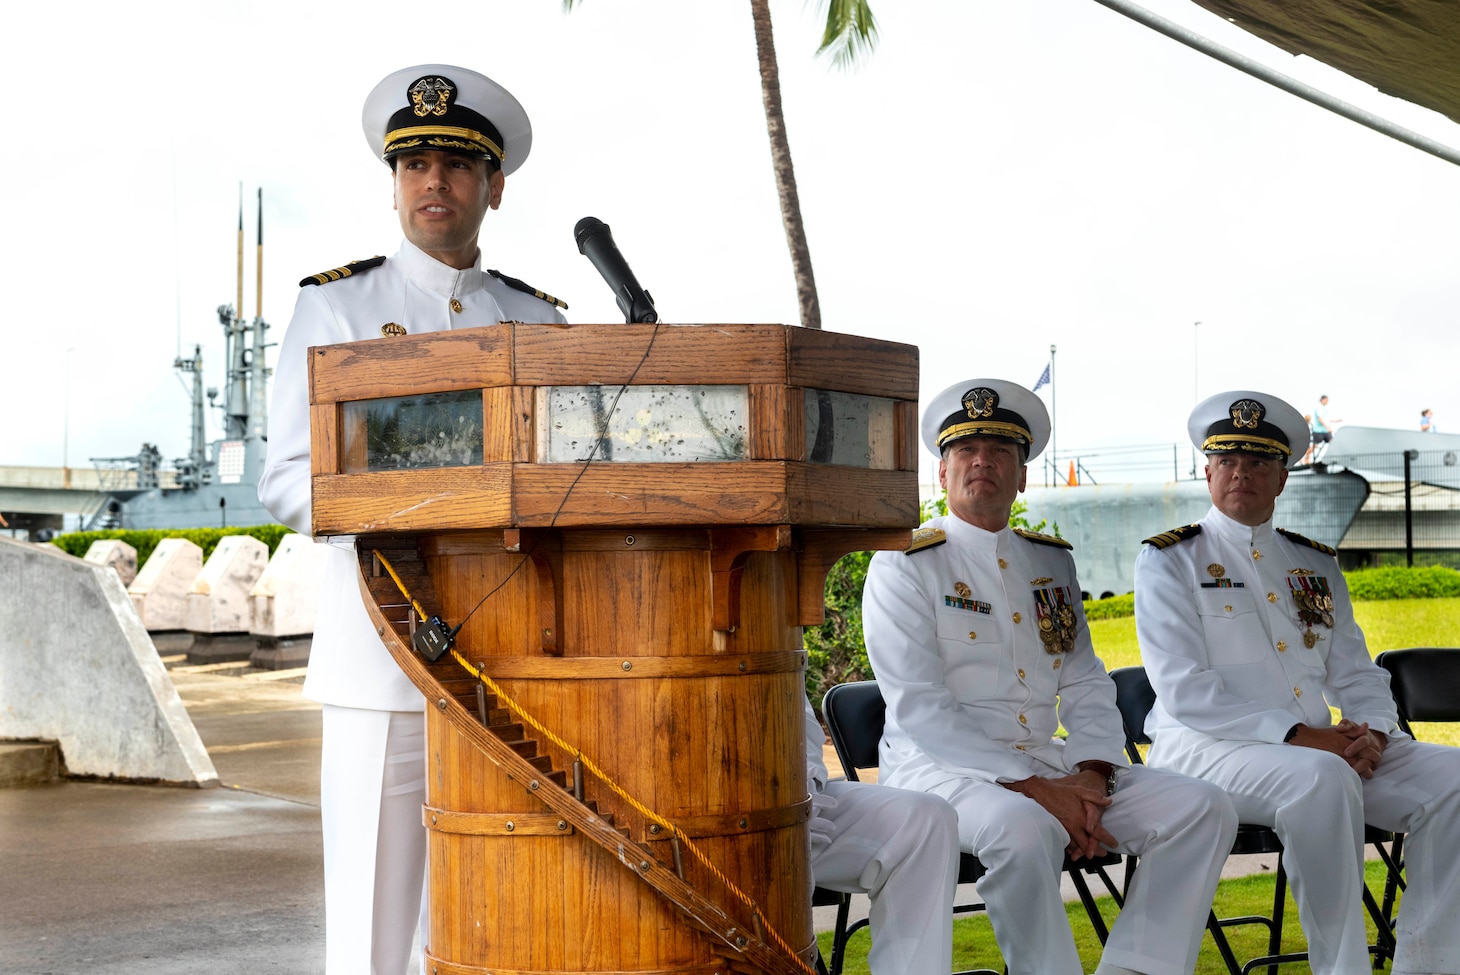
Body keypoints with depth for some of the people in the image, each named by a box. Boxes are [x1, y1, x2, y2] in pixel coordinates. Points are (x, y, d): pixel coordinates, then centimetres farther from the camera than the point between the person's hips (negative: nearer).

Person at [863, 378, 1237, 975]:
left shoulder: (1052, 563, 18)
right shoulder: (903, 565, -2)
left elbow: (1086, 684, 14)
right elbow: (918, 708, -12)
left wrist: (1089, 775, -7)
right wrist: (1031, 788, -21)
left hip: (1049, 764, 6)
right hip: (941, 767, -6)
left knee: (1203, 809, -12)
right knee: (1025, 830, -38)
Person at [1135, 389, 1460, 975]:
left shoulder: (1316, 566, 20)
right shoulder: (1169, 561, 1)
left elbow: (1356, 674, 17)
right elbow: (1183, 691, -11)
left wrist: (1372, 734, -7)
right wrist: (1297, 735, -19)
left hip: (1321, 748, 6)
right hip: (1206, 747, -6)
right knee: (1323, 779, -36)